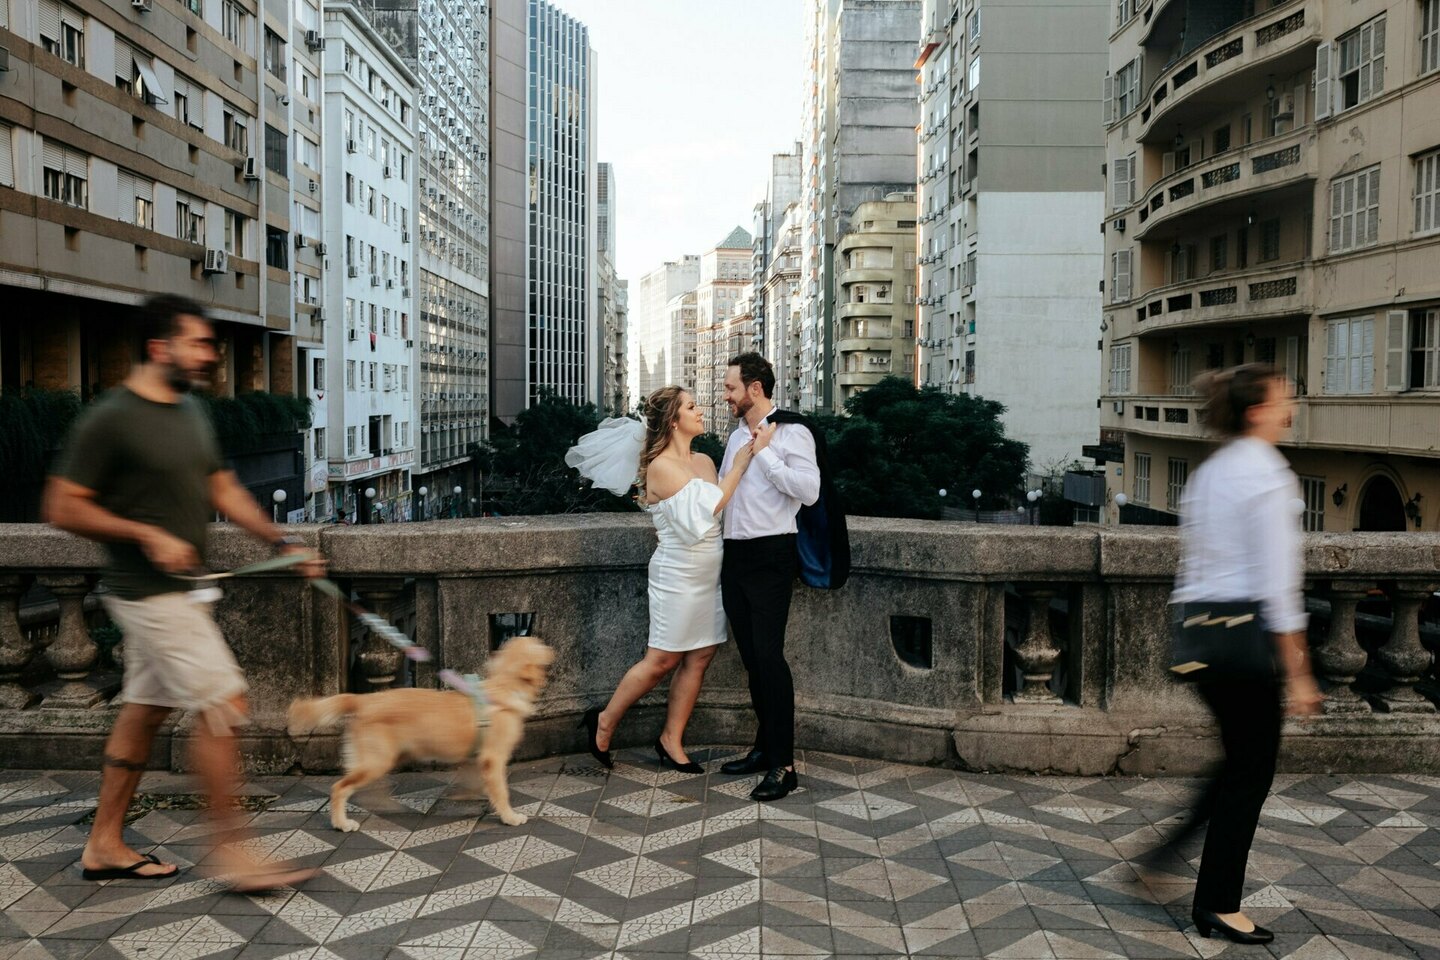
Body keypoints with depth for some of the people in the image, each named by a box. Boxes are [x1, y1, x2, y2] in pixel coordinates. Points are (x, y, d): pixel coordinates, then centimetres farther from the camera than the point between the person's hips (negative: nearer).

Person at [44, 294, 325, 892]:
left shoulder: (191, 411, 11)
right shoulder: (111, 419, -14)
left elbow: (223, 489, 16)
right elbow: (63, 507, -13)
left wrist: (282, 543, 8)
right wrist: (147, 535, -19)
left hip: (180, 589, 9)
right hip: (149, 593, -9)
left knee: (144, 709, 15)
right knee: (222, 703, -10)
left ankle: (104, 846, 27)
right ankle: (232, 853, -2)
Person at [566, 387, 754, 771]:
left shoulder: (705, 461, 10)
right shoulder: (661, 466, -12)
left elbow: (720, 509, 8)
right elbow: (706, 509, -19)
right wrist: (738, 467, -15)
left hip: (709, 572, 7)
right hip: (679, 572, -7)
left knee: (699, 658, 7)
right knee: (662, 661, -1)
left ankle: (671, 741, 18)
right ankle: (604, 723, 18)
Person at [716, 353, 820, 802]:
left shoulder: (791, 433, -7)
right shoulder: (737, 437, 17)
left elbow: (809, 489, -21)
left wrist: (765, 453, -17)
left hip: (770, 555, -8)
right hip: (735, 555, 8)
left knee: (768, 655, -11)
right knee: (751, 656, 11)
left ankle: (783, 764, -5)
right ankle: (765, 747, 22)